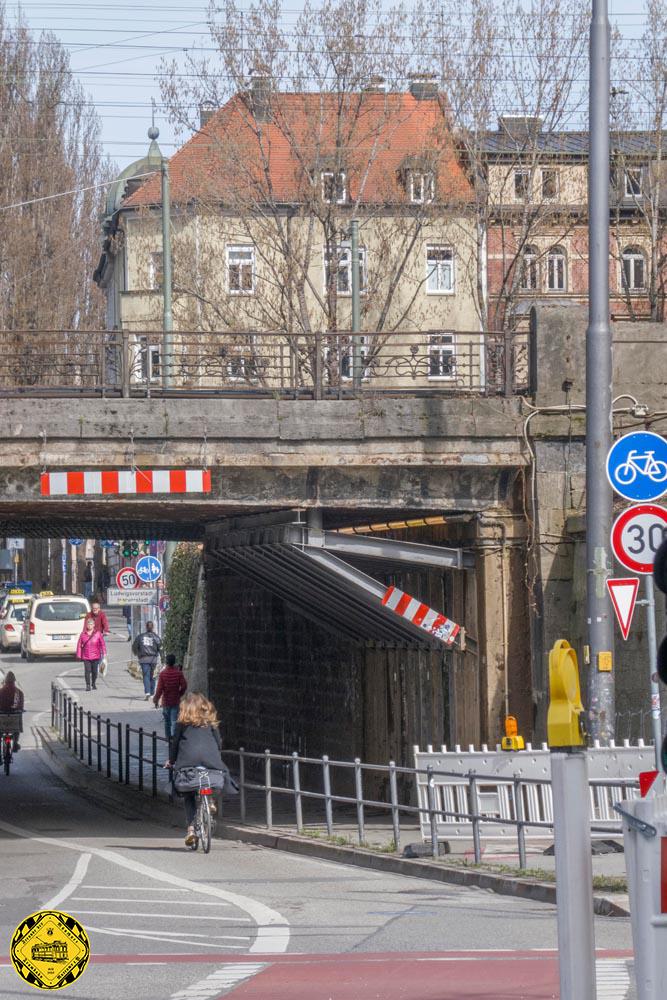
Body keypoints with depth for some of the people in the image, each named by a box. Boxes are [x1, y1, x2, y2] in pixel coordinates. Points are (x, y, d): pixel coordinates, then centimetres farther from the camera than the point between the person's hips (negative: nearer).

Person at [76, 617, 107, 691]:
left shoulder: (98, 633, 0)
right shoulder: (83, 634, 2)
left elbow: (102, 644, 0)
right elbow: (79, 645, 3)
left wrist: (104, 653, -6)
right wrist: (78, 655, -1)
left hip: (95, 657, 0)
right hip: (86, 657, 0)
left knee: (94, 671, 8)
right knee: (87, 671, -9)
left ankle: (94, 684, 29)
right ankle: (88, 685, -4)